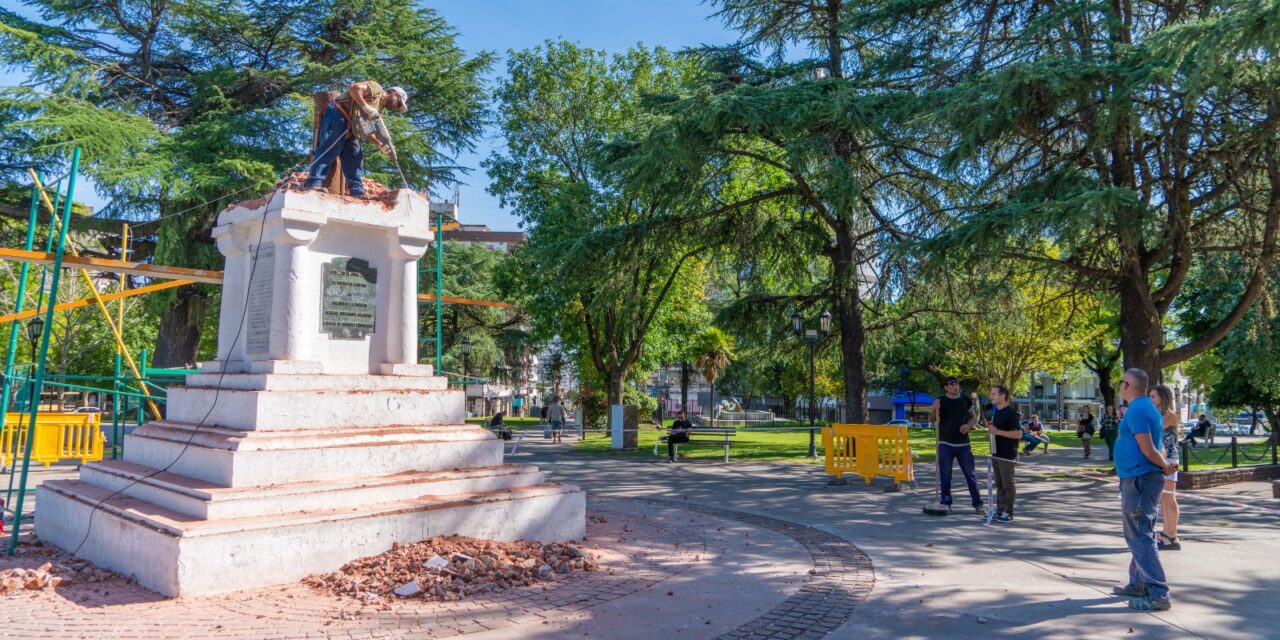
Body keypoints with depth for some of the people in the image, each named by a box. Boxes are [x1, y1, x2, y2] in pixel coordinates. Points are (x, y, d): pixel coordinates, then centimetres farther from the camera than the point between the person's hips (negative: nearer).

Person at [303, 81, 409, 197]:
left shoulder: (378, 107, 26)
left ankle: (356, 190, -2)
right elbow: (354, 87, -17)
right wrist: (365, 107, -21)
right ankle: (314, 182, -25)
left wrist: (381, 146, 7)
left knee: (354, 155, 2)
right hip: (337, 114, -10)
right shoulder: (377, 89, 0)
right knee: (330, 147, -19)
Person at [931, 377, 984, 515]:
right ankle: (946, 503, 10)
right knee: (945, 475, 2)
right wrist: (935, 409, -25)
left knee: (970, 474, 4)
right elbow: (934, 420, -5)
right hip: (945, 444, -1)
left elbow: (974, 417, 13)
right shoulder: (941, 401, -1)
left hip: (963, 444, 2)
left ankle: (978, 504, 12)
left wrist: (969, 425, -9)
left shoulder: (966, 400, 5)